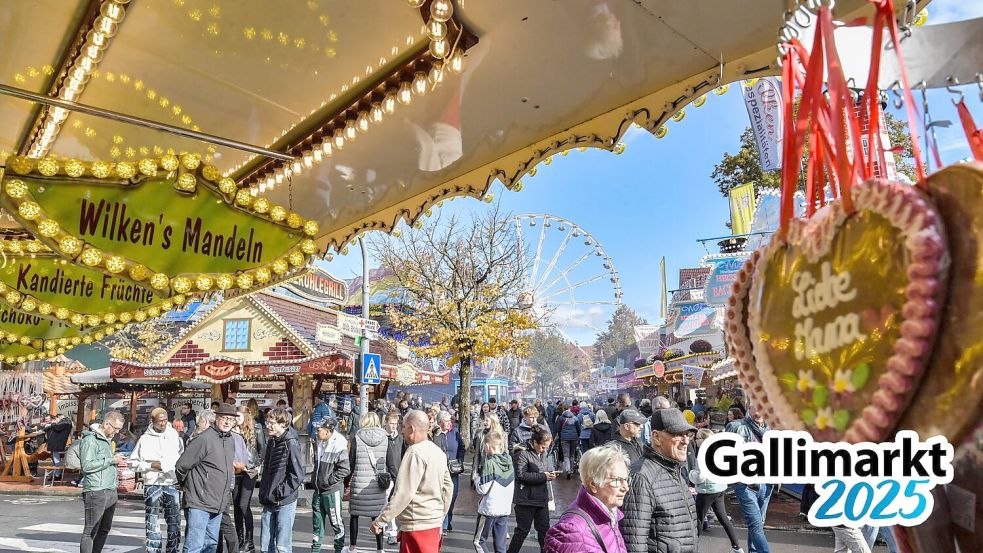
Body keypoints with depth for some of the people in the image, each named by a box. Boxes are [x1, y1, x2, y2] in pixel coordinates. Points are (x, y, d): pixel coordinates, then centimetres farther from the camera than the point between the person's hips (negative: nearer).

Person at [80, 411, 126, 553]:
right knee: (90, 531, -5)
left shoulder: (107, 440, 20)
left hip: (111, 491, 9)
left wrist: (116, 467, 14)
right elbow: (87, 465, -19)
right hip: (96, 492, -9)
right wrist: (111, 460, -15)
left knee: (104, 529, 12)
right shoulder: (90, 440, -8)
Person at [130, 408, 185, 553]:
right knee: (152, 523, 3)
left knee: (174, 521, 7)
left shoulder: (174, 435, 4)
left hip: (172, 483, 2)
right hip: (152, 485, -2)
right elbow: (132, 462, 3)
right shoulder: (145, 439, 0)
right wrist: (151, 465, -10)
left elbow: (183, 456, 12)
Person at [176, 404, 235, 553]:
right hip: (199, 502, -8)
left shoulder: (230, 440, 9)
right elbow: (181, 466, -10)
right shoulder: (204, 438, -16)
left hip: (218, 504, 8)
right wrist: (187, 484, 6)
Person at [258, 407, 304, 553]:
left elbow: (298, 474, -17)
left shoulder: (291, 444, -14)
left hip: (285, 502, -7)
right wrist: (263, 493, 11)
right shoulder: (271, 442, 10)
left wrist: (281, 492, -14)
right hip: (269, 502, 8)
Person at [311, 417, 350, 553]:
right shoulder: (320, 445, 7)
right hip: (318, 490, 7)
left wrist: (329, 481, -18)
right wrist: (314, 478, 10)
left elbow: (345, 469, -22)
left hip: (332, 491, -7)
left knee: (336, 522, 7)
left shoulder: (339, 447, -19)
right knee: (317, 522, 15)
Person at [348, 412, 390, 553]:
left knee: (354, 515, 15)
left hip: (359, 484, -2)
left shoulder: (357, 437, -4)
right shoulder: (385, 438, 1)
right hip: (378, 485, 2)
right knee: (377, 517, 10)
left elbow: (351, 462, -1)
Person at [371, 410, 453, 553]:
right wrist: (441, 516, 22)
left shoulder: (415, 452, -17)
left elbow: (403, 493, -22)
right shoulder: (438, 451, 8)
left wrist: (380, 520, -15)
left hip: (418, 524, -8)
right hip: (434, 522, 8)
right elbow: (448, 487, 13)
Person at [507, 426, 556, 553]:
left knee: (544, 529, 14)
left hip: (542, 498, 7)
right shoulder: (523, 453, -16)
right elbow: (521, 475, -23)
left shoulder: (545, 454, 7)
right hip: (526, 499, -7)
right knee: (522, 530, 5)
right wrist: (543, 476, -22)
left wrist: (552, 474, -4)